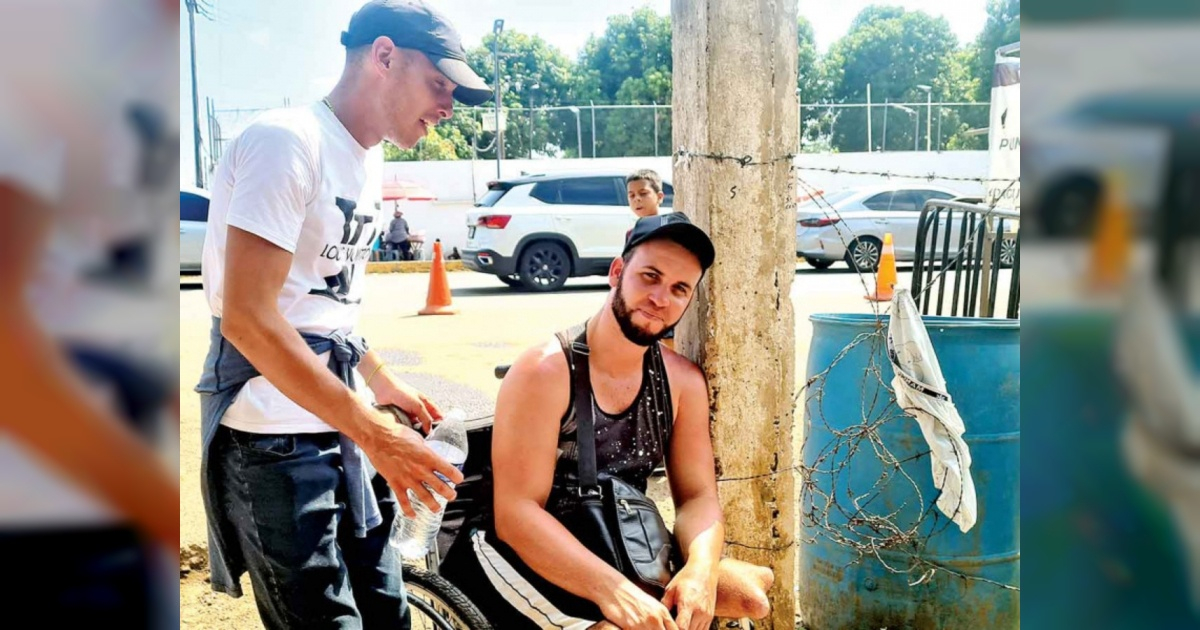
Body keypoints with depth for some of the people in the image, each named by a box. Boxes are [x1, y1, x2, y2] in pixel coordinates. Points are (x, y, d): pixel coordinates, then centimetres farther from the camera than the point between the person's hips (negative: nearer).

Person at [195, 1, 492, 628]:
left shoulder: (359, 162, 13)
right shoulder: (288, 141, -16)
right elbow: (248, 318, -23)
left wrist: (382, 382, 24)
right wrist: (375, 433, -23)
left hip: (340, 427, 9)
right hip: (272, 434, -9)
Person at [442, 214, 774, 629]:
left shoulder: (683, 382, -2)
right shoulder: (546, 370, -20)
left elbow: (698, 496, -2)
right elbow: (516, 512, -24)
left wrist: (701, 570, -24)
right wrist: (610, 589, -36)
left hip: (620, 554, 6)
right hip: (522, 559, -6)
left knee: (755, 591, -11)